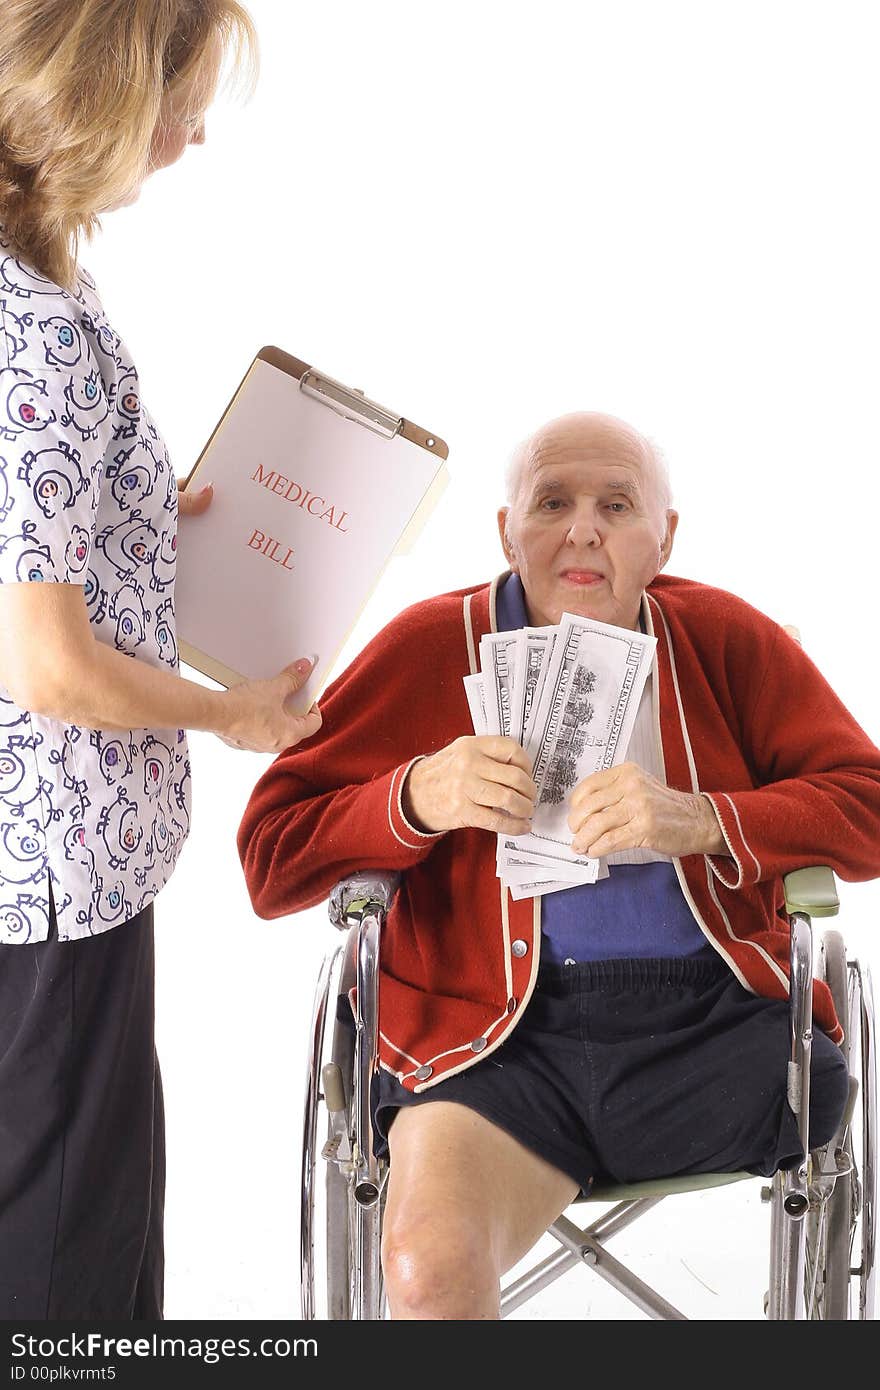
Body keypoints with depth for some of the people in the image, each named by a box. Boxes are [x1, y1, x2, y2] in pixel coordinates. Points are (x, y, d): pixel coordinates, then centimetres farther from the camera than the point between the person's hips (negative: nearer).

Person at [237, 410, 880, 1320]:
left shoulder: (726, 641, 11)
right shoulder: (429, 649, 8)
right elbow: (270, 862, 6)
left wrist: (699, 821, -12)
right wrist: (415, 800, -13)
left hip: (715, 1028, 2)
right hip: (502, 1037, -1)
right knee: (427, 1269, -28)